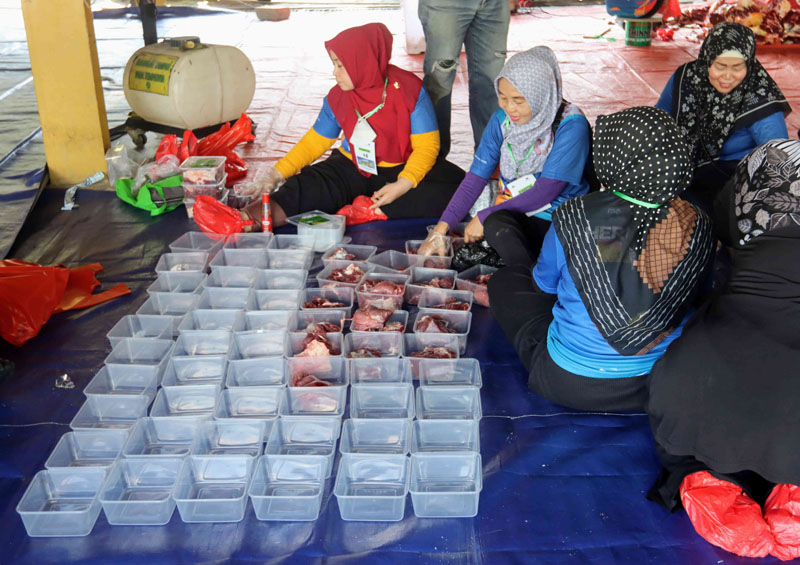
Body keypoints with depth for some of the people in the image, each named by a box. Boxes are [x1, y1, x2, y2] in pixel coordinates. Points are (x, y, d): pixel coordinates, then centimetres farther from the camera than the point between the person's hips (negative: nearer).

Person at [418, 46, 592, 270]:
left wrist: (485, 216, -17)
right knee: (497, 224, -33)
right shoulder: (502, 120, 4)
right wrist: (441, 227, -10)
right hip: (513, 214, 4)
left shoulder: (570, 125, -12)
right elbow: (476, 177, 1)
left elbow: (546, 191, -17)